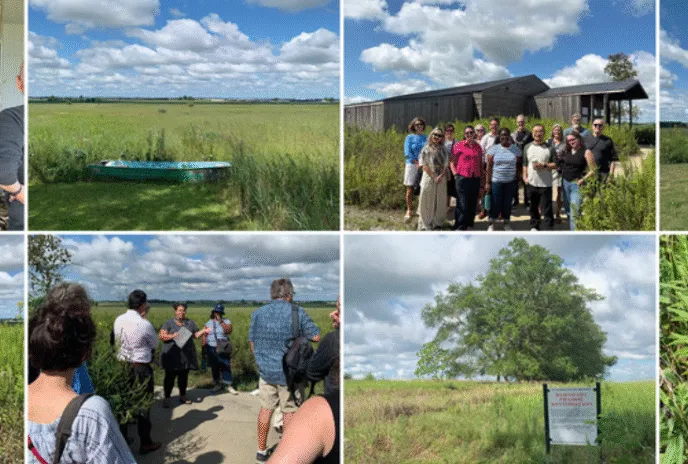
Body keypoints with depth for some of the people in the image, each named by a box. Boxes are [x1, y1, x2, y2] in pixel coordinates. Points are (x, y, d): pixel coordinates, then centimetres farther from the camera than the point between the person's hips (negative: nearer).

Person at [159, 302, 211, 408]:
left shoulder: (190, 323, 11)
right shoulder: (168, 323, 0)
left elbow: (196, 334, 13)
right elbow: (161, 336, -7)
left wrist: (203, 331, -5)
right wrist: (172, 336, -22)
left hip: (186, 355, 3)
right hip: (172, 356, -3)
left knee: (183, 376, 10)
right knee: (170, 377, -1)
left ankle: (183, 396, 24)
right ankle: (167, 398, 8)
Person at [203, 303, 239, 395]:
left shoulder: (226, 321, 2)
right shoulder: (209, 323, 9)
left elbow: (228, 331, -16)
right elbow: (205, 336, 10)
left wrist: (221, 321, -17)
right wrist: (204, 347, 5)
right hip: (211, 349, 3)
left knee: (226, 366, -7)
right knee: (214, 367, 7)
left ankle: (228, 385, -3)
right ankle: (218, 384, 18)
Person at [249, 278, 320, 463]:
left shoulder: (257, 313, 2)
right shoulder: (297, 312, -10)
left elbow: (252, 343, 9)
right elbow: (316, 337, -7)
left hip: (265, 370, 4)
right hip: (290, 372, -3)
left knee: (266, 409, 16)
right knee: (289, 412, 8)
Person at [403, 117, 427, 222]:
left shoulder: (426, 138, 11)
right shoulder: (410, 137, 4)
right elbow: (407, 152, -5)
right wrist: (417, 163, -13)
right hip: (412, 165, -2)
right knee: (410, 188, -1)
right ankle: (409, 210, 7)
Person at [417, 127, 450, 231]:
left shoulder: (443, 149, 9)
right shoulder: (426, 149, -1)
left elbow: (446, 165, 6)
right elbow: (424, 165, -8)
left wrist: (441, 176, -10)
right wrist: (433, 176, -14)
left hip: (441, 179, 4)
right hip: (429, 178, -4)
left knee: (440, 201, 7)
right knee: (428, 201, -1)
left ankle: (437, 222, 17)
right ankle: (425, 223, 5)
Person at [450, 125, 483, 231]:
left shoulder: (478, 147, 10)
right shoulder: (459, 145, -2)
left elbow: (481, 164, 15)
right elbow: (452, 161, 2)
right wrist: (455, 173, -8)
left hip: (475, 179, 4)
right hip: (463, 178, -4)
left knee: (473, 203, 9)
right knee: (462, 203, -4)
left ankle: (469, 225, 21)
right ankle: (459, 226, 3)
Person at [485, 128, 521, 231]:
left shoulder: (515, 149, 4)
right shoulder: (494, 149, -1)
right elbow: (489, 166, -2)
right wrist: (487, 182, -5)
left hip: (510, 181, 2)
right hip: (496, 181, -2)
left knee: (508, 203, 8)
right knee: (496, 203, 2)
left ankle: (506, 223, 23)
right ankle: (491, 224, 16)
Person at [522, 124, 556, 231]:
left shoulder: (549, 148, 0)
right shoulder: (527, 147, 9)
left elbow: (555, 165, 0)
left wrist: (544, 165, -16)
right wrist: (525, 176, 2)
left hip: (545, 184, -3)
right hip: (531, 183, 3)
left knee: (546, 209, -3)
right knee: (533, 207, 14)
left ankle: (549, 228, 4)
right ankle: (534, 226, 27)